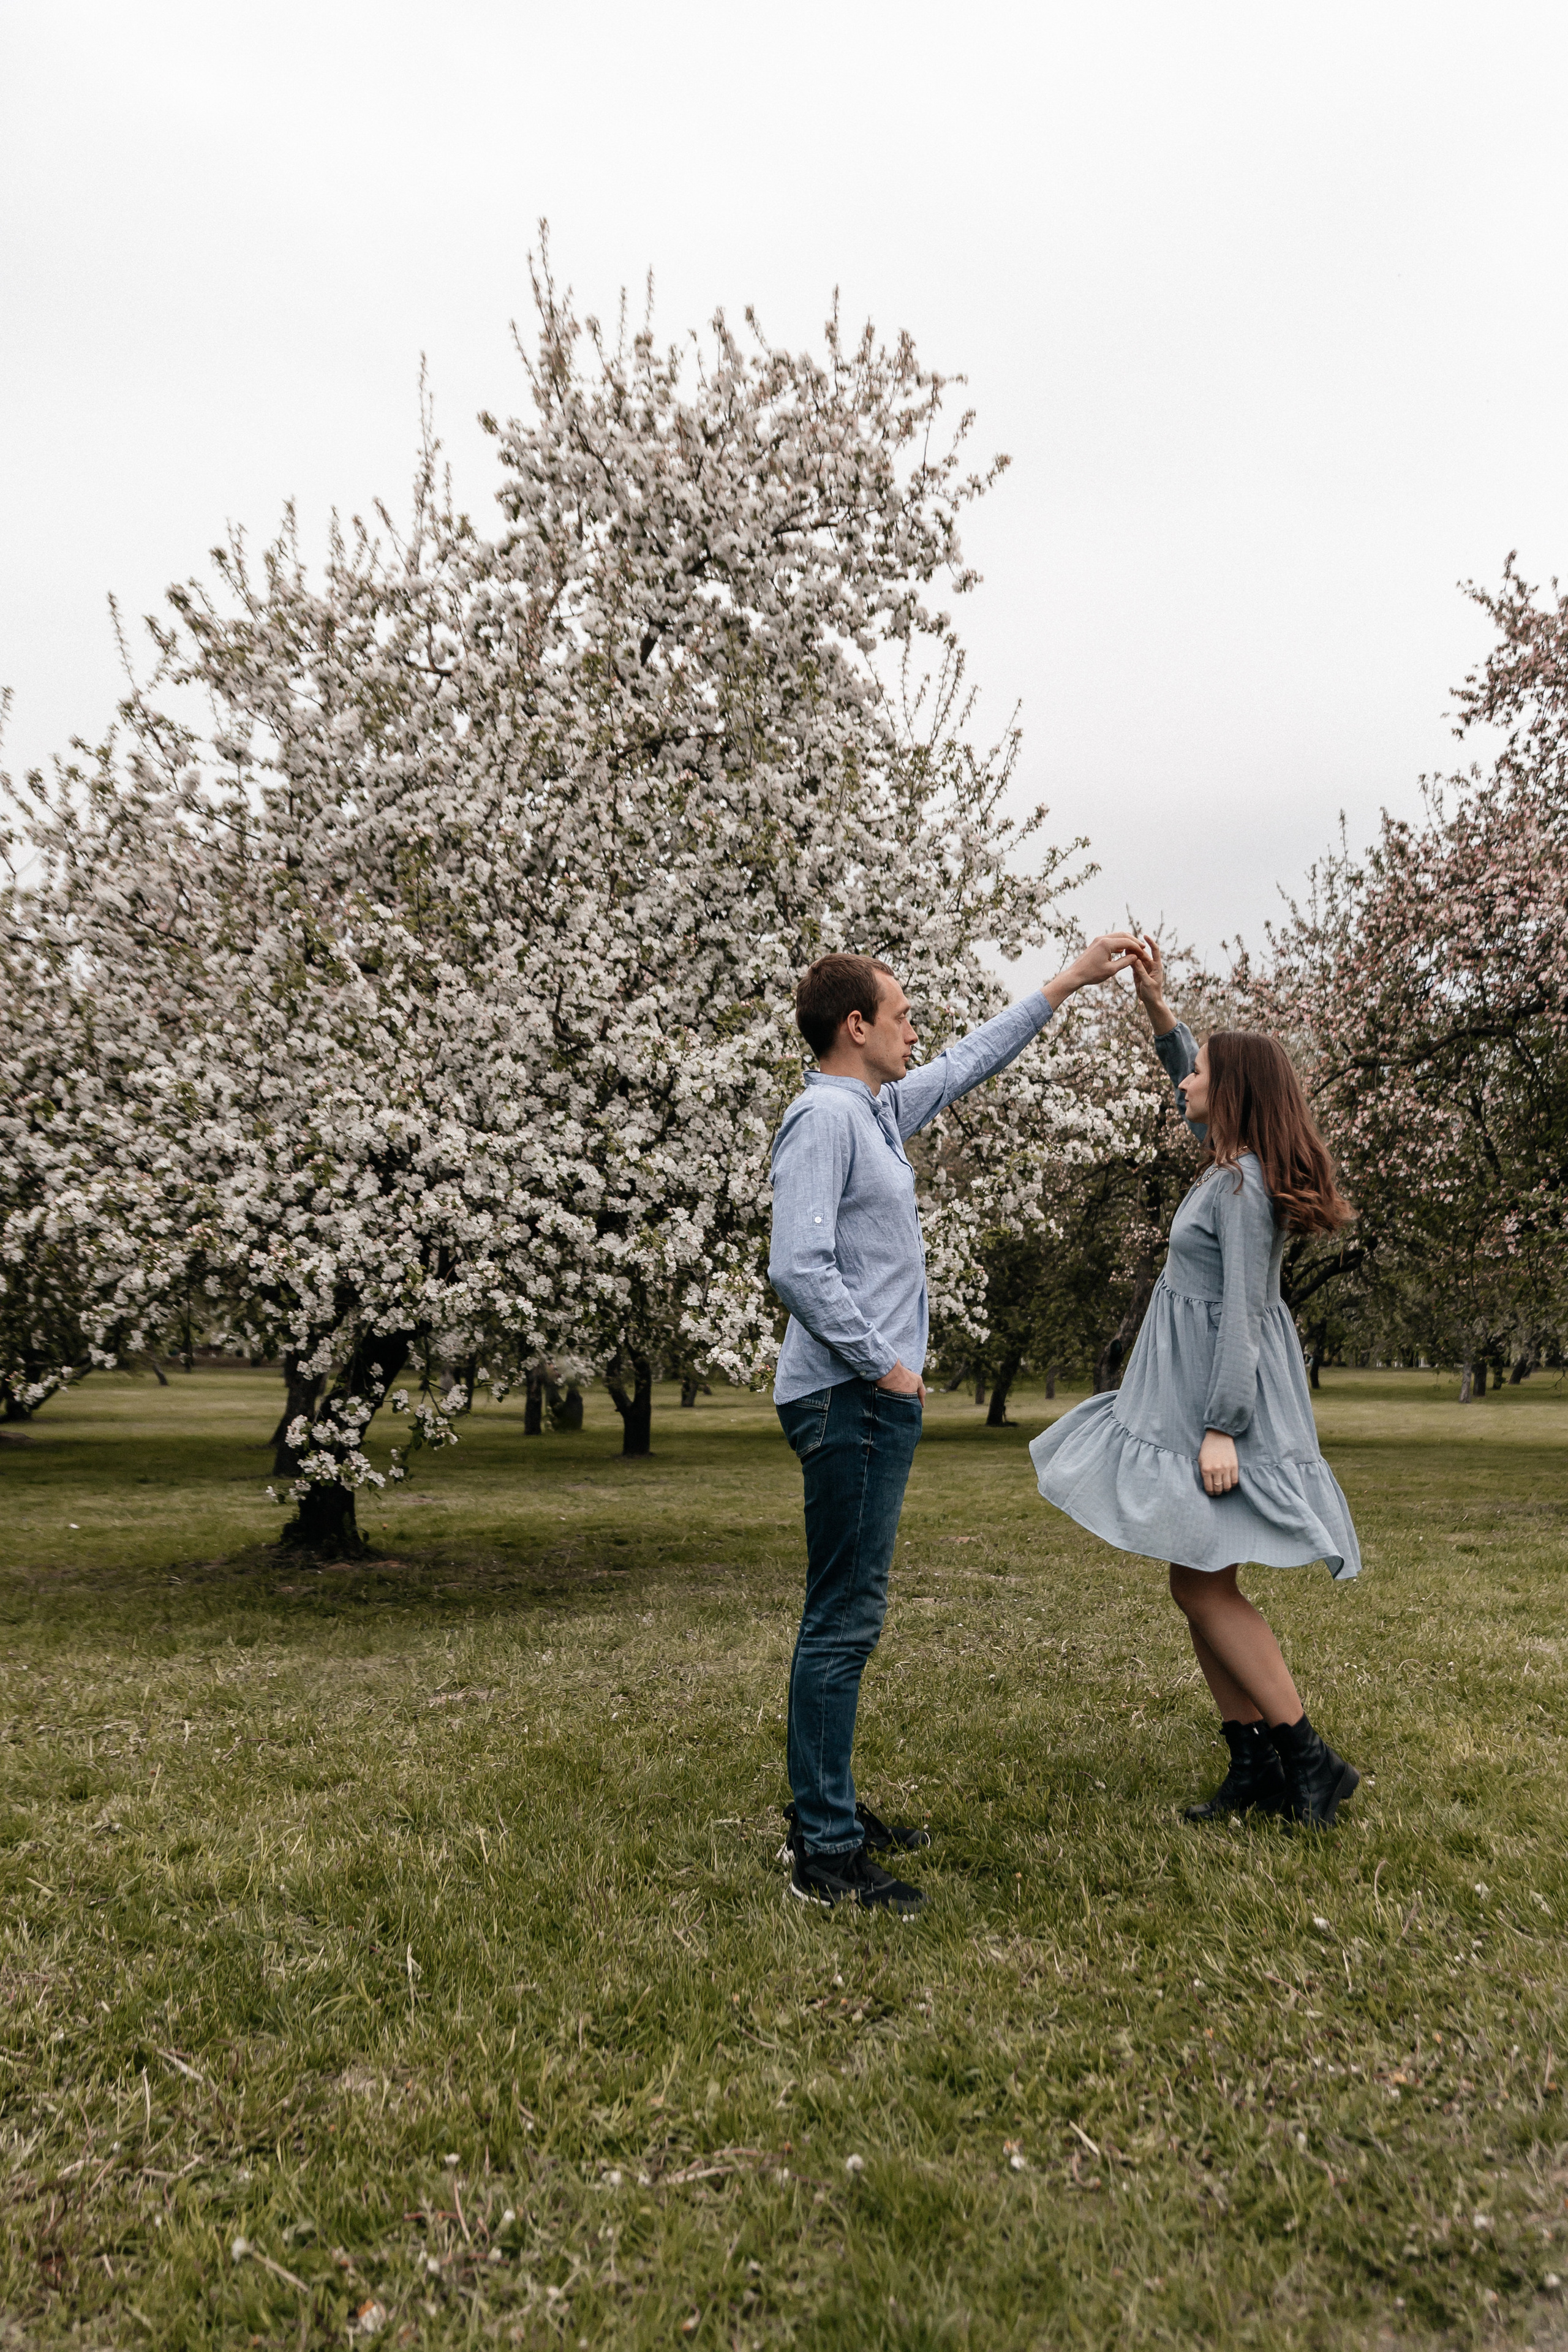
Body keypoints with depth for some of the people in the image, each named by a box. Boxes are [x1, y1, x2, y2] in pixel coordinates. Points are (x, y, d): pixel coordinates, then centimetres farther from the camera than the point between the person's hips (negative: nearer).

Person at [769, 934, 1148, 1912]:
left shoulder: (881, 1109, 16)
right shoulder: (824, 1117, -13)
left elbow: (970, 1062, 29)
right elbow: (799, 1268, -23)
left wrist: (1069, 981, 31)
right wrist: (883, 1366, -15)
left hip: (877, 1400, 10)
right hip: (850, 1397, -10)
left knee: (852, 1613, 15)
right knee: (843, 1620, -7)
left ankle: (830, 1809, 25)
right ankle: (825, 1853, 1)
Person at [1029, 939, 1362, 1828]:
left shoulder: (1243, 1185, -17)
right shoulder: (1235, 1165, 10)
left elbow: (1241, 1313, -21)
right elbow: (1197, 1098, 29)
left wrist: (1221, 1427, -23)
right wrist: (1159, 1009, 23)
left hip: (1225, 1396, -10)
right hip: (1196, 1390, 10)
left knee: (1203, 1586, -7)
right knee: (1202, 1585, 11)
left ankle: (1311, 1757, 1)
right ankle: (1256, 1767, 17)